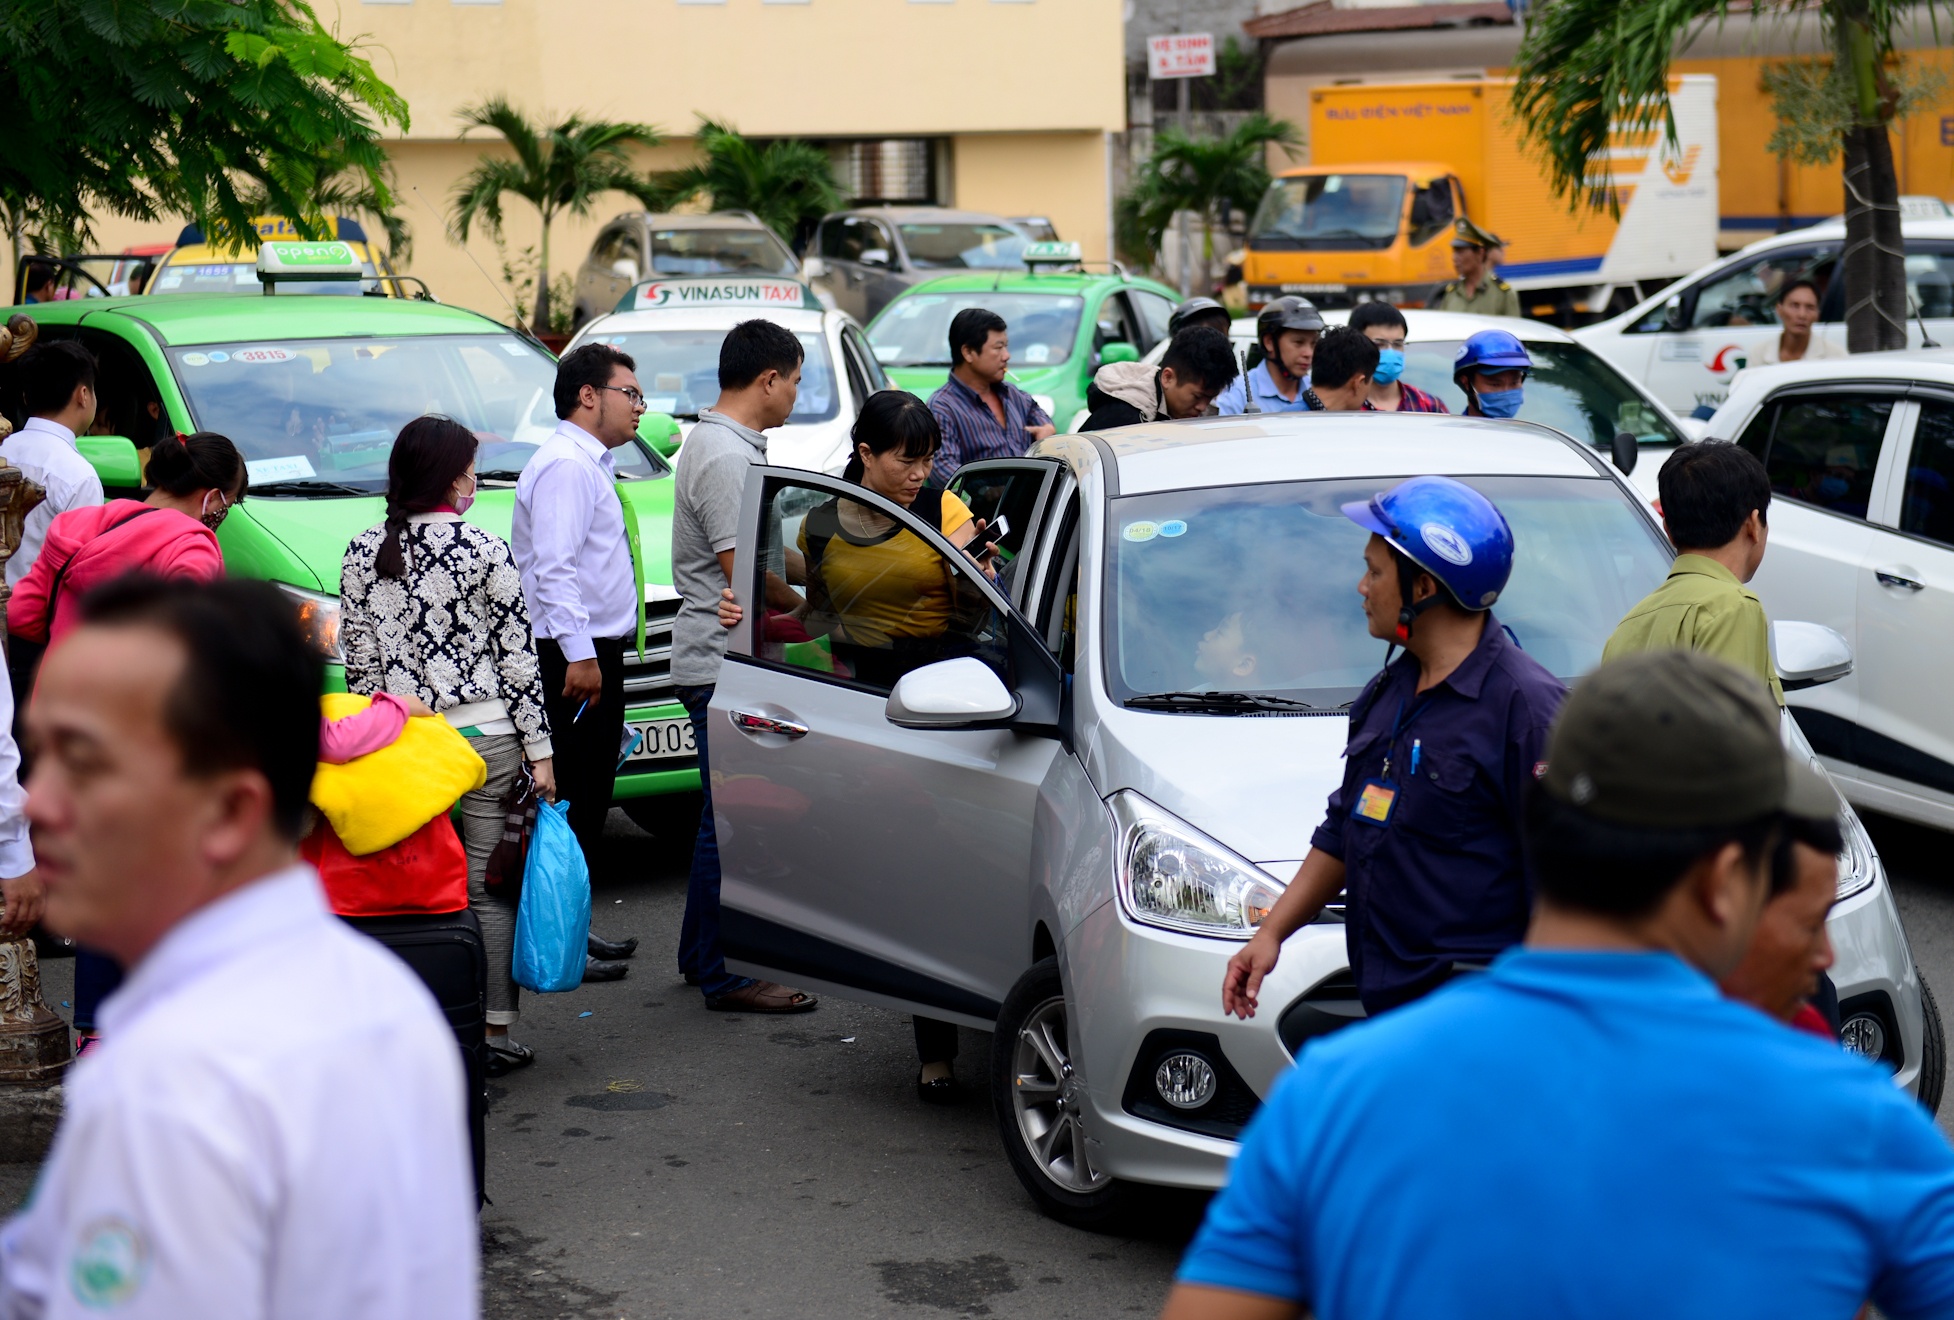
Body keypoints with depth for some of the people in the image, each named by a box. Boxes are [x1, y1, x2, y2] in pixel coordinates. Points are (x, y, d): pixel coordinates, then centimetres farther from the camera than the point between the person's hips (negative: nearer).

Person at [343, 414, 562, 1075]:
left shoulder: (362, 553, 4)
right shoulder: (487, 551, -6)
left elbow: (359, 660, 7)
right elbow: (519, 658, -5)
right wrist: (540, 749, -1)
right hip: (485, 736, -3)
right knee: (489, 888, 3)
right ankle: (495, 1032, 6)